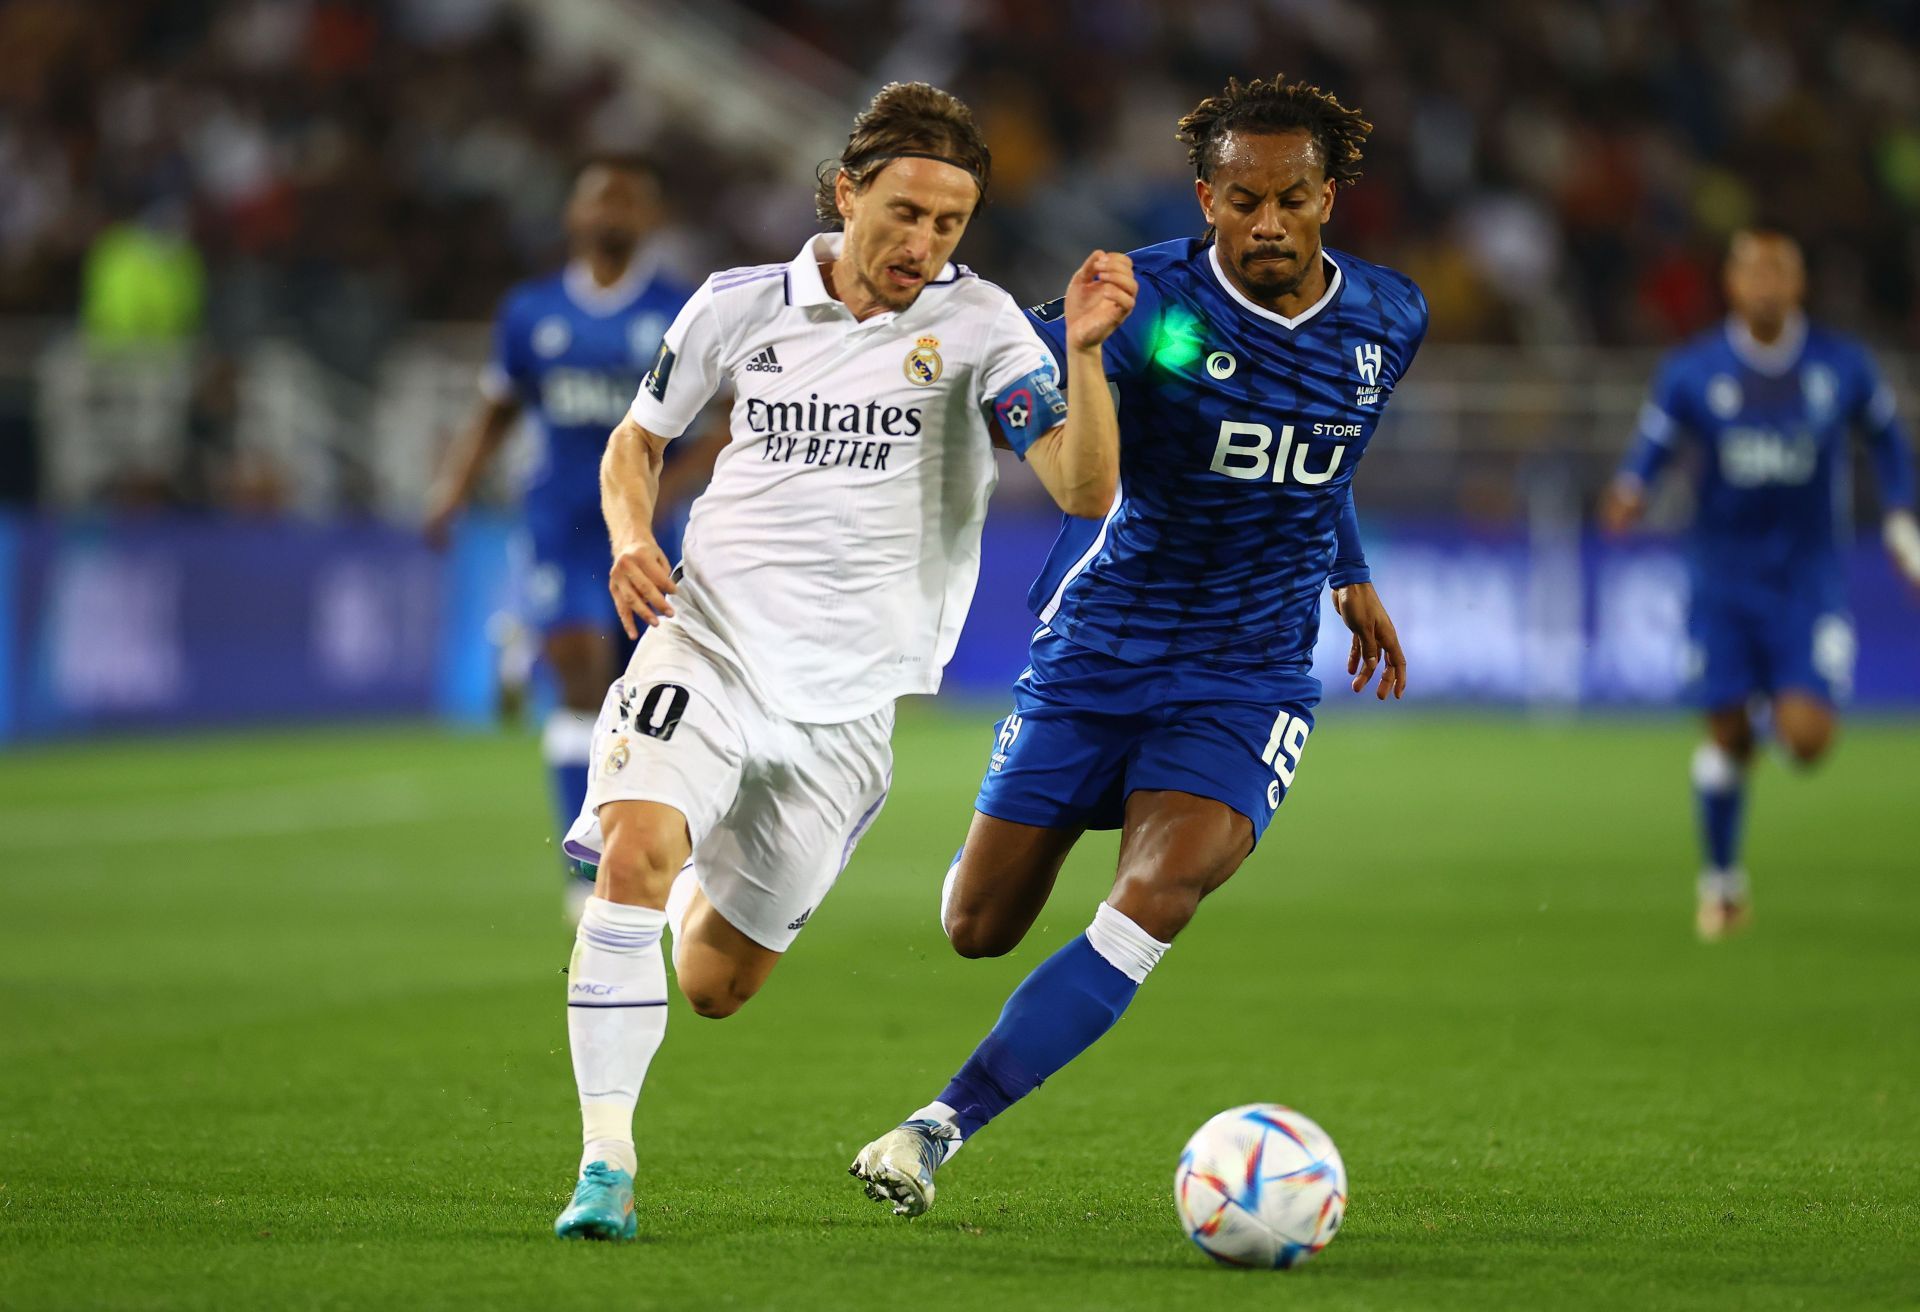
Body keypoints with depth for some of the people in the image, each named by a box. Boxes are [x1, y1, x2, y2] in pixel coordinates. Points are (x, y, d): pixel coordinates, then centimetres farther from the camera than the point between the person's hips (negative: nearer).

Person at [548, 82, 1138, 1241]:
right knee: (633, 852, -29)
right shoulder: (741, 307, 0)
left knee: (712, 986, 9)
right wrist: (632, 538, -6)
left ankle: (713, 883, 47)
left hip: (848, 699, 0)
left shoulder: (977, 324, -6)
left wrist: (1083, 355, -33)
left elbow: (1088, 493, -17)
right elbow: (637, 442, 15)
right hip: (709, 645, 0)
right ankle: (606, 1165, -22)